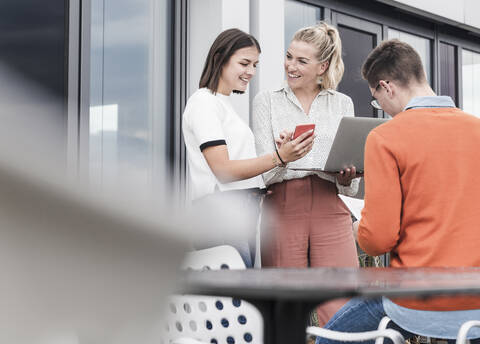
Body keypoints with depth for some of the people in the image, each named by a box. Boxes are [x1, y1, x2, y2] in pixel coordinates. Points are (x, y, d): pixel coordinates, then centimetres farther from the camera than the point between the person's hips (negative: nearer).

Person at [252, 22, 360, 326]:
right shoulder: (267, 101, 10)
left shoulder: (342, 104, 14)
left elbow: (350, 186, 13)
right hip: (283, 207, -1)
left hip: (330, 210, 1)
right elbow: (265, 172, 1)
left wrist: (347, 179, -9)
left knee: (341, 317, -8)